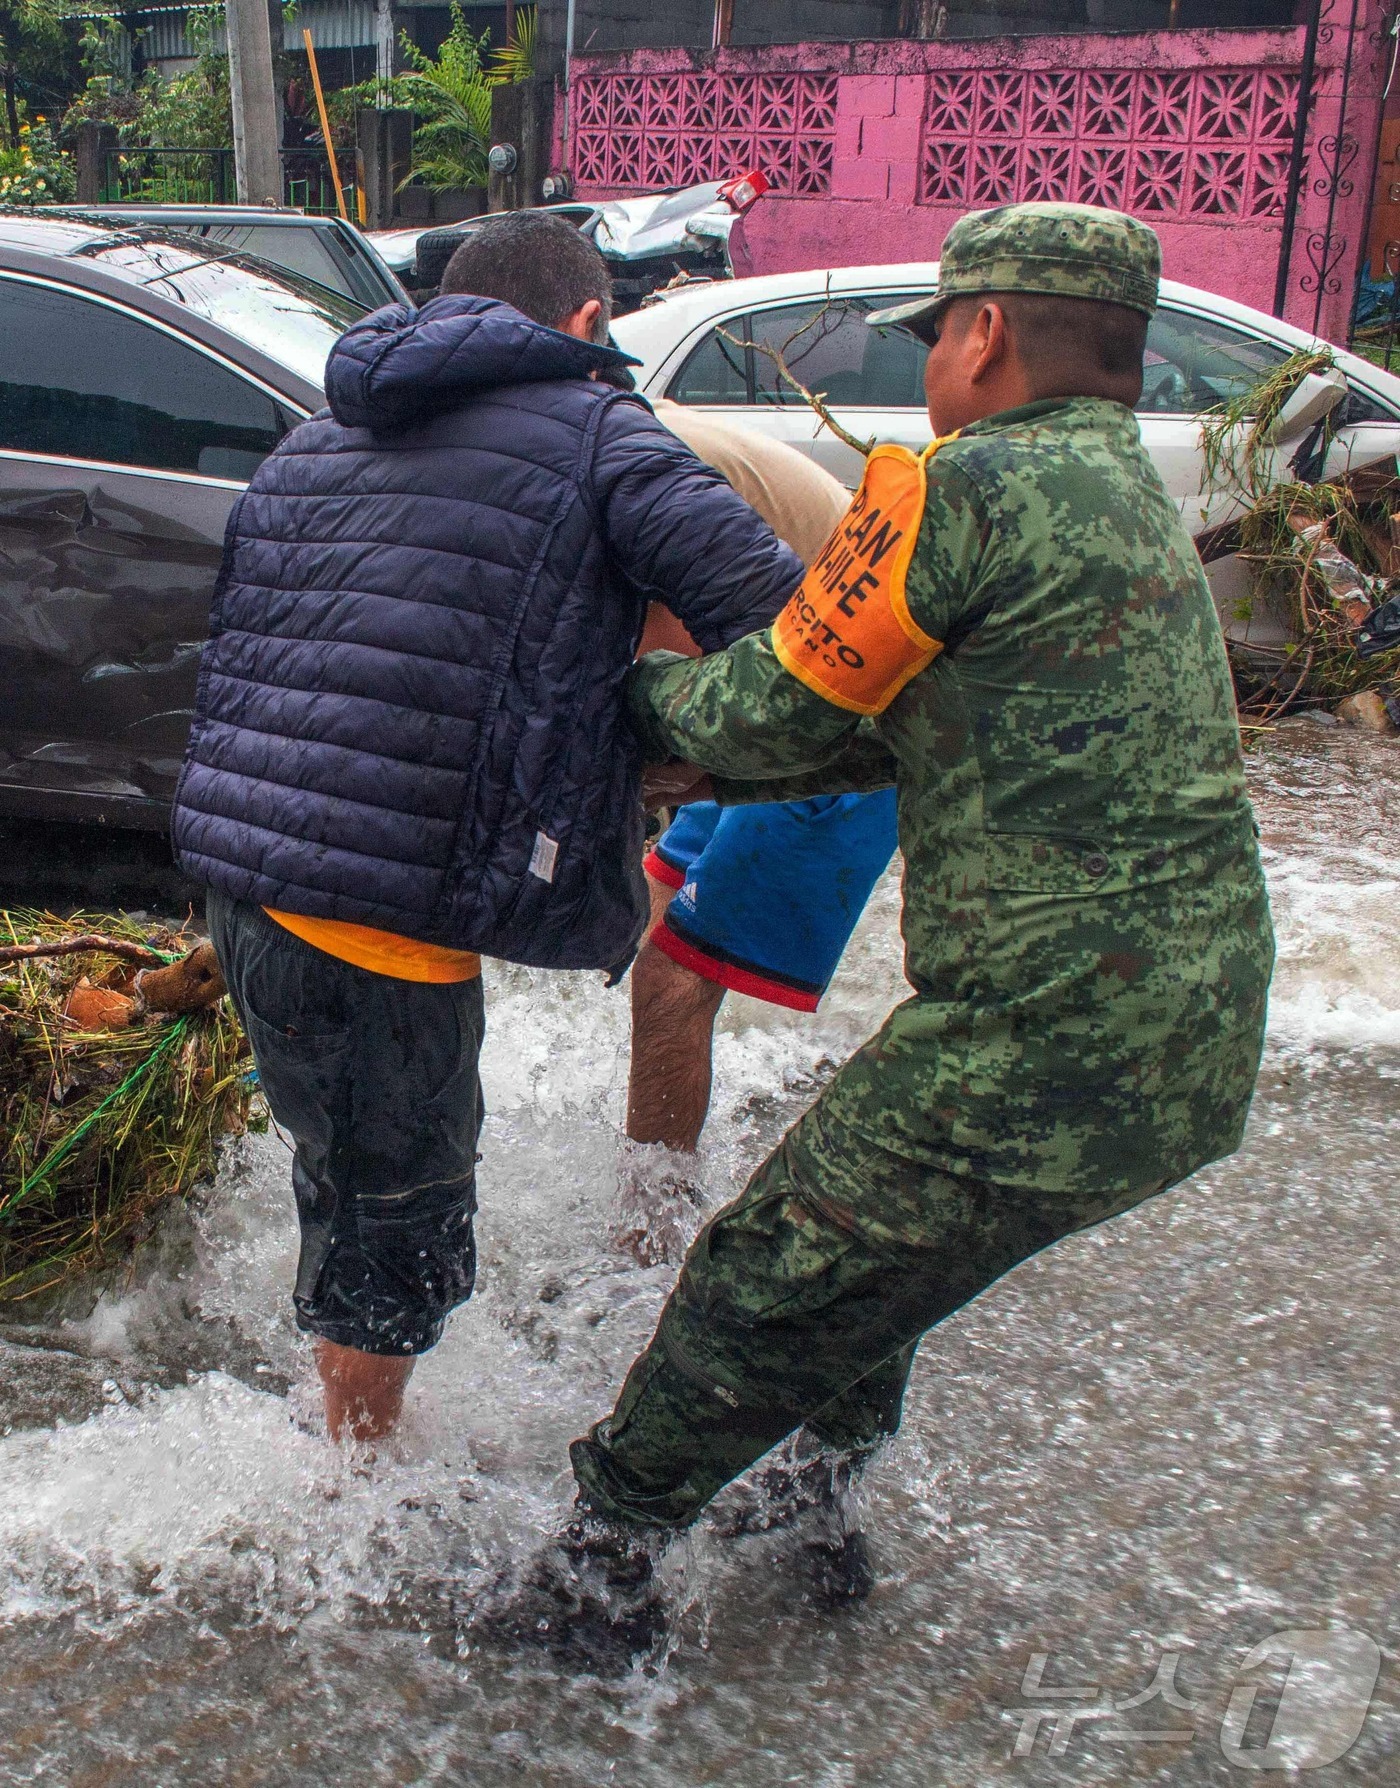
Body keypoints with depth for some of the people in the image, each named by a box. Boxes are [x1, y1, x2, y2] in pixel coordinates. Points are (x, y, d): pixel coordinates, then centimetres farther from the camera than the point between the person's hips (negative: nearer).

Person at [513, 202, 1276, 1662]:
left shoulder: (967, 490, -12)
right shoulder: (1135, 503, 18)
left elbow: (775, 708, -7)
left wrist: (649, 695, 14)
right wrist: (694, 761, 20)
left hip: (1040, 1041, -9)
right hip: (1191, 1055, 9)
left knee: (762, 1287, 8)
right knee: (875, 1270, 29)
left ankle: (601, 1567, 25)